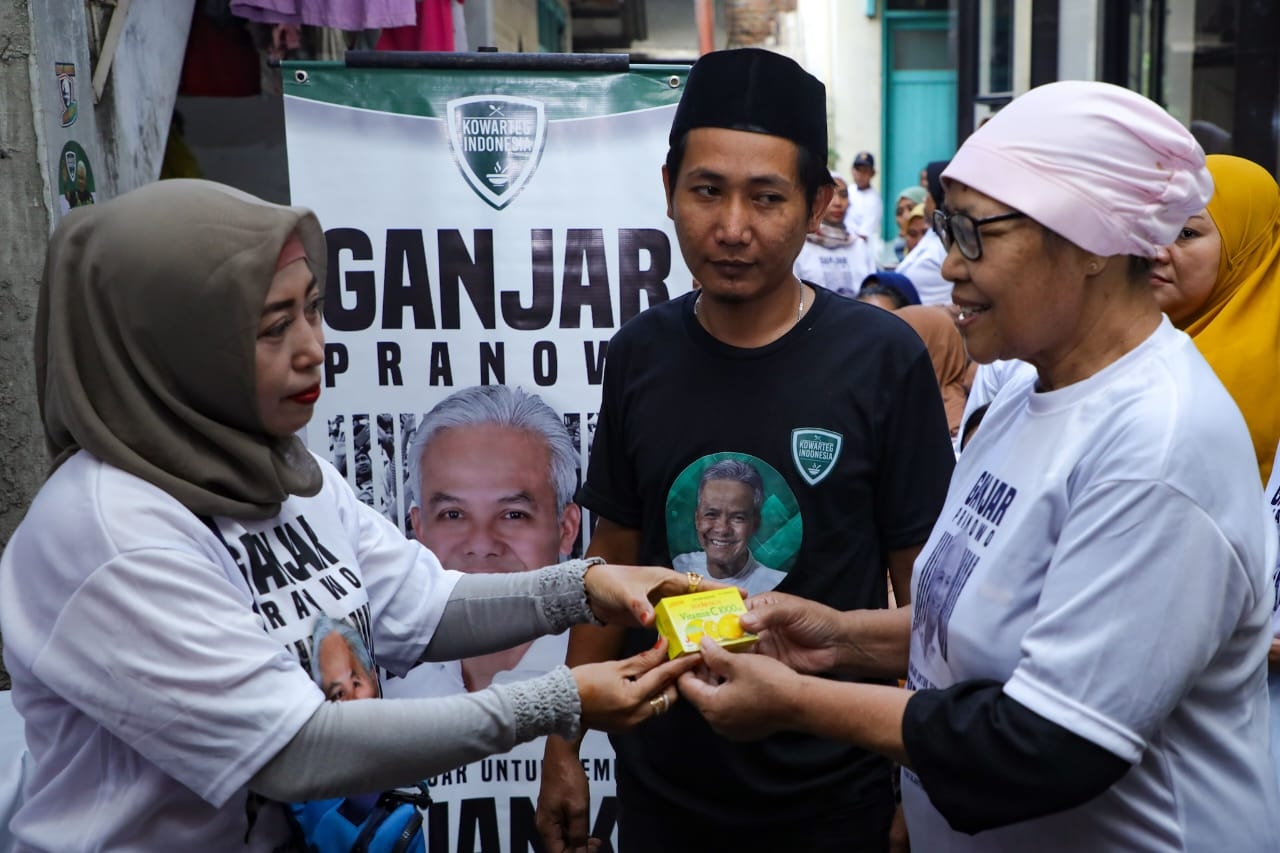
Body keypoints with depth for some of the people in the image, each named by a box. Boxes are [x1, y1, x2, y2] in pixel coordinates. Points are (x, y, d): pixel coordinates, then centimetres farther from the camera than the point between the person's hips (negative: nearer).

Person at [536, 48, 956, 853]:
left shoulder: (884, 357, -14)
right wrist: (563, 746, 6)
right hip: (659, 784, 3)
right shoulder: (640, 354, -4)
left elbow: (921, 585, -8)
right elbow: (614, 561, 4)